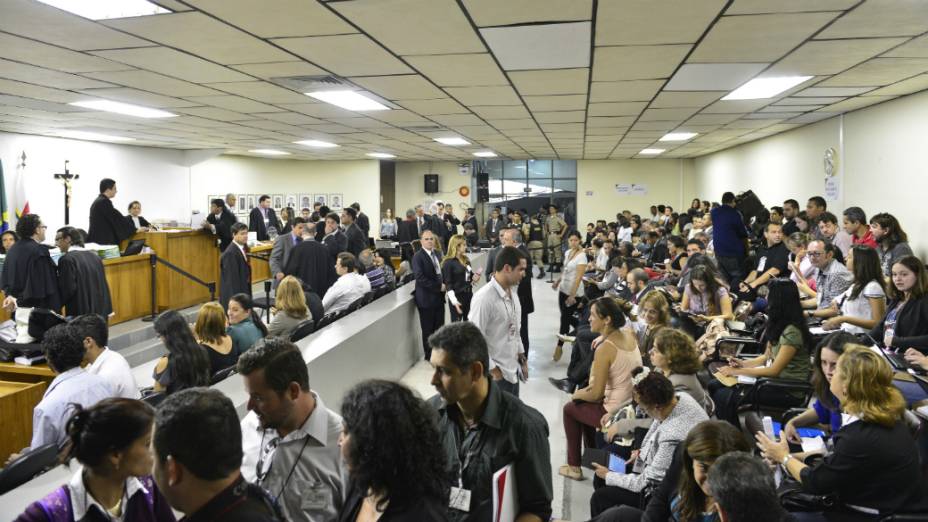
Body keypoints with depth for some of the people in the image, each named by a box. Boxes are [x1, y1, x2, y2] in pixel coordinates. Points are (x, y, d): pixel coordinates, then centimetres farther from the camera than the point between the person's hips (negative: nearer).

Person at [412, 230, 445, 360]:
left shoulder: (437, 253, 11)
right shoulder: (418, 257, -12)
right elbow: (420, 278, -20)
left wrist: (443, 285, -1)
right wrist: (439, 287, -17)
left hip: (439, 297, 6)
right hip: (426, 299, -6)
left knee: (439, 328, 12)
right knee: (428, 330, 4)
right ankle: (429, 356, 16)